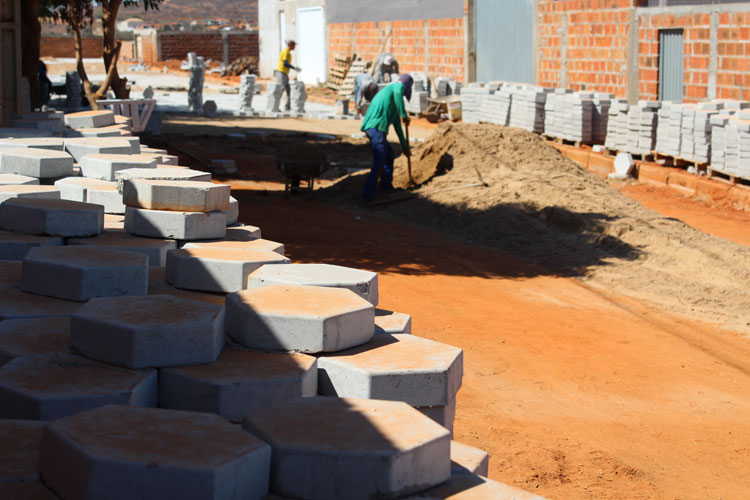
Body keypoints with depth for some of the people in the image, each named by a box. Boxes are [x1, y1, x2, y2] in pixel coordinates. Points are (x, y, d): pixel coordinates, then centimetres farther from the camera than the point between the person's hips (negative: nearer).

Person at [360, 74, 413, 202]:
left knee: (389, 154, 26)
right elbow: (398, 93, -23)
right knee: (379, 161, -12)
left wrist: (404, 145, 43)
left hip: (369, 127, 10)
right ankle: (369, 193, -17)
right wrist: (404, 114, -17)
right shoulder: (399, 86, 8)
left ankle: (386, 185, 35)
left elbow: (397, 125, 39)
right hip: (377, 127, -10)